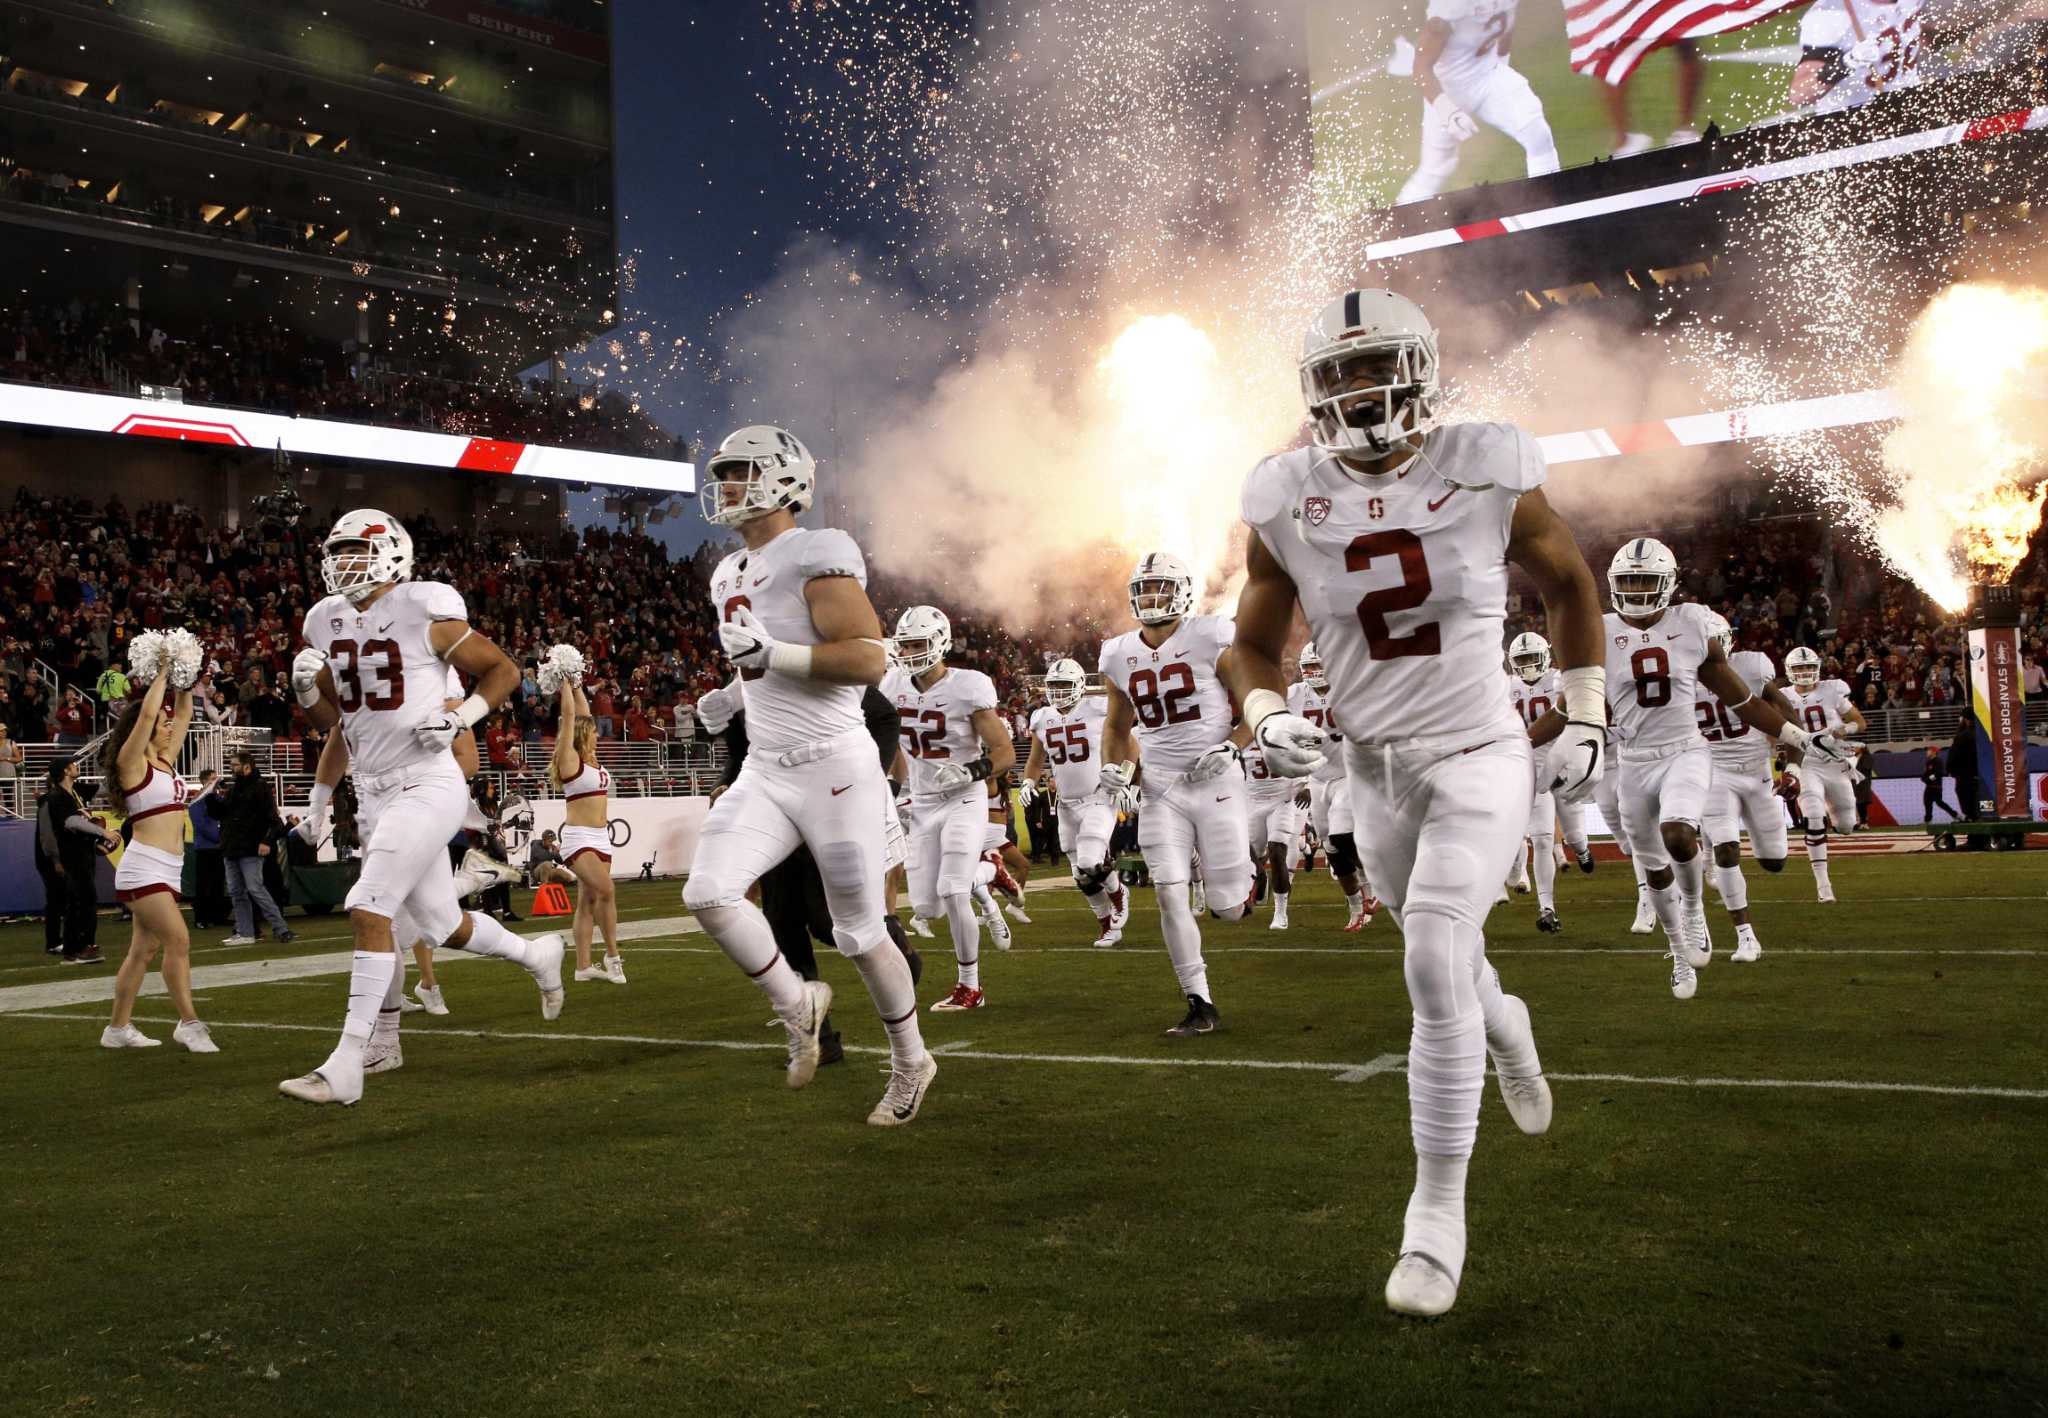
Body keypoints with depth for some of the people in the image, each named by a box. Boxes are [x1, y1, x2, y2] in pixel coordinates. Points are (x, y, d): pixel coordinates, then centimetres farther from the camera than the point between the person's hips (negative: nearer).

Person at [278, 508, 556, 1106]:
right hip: (375, 794, 7)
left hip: (427, 787, -7)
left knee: (368, 911, -16)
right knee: (442, 925, 15)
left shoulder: (424, 613, -10)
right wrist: (306, 686, -2)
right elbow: (327, 717, 19)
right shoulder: (325, 623, 9)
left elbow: (504, 670, -2)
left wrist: (461, 716, -16)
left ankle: (345, 1067, -12)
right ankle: (537, 954, 42)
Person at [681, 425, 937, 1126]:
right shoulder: (733, 573, 14)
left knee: (859, 932, 4)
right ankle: (796, 1003, 10)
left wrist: (771, 653, -24)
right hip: (765, 772, 7)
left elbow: (870, 658, -21)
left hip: (833, 771, -7)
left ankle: (911, 1061, 26)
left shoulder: (816, 555, -13)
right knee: (708, 892, -13)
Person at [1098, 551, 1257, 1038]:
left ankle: (1240, 879, 37)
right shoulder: (1119, 656, 4)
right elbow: (1117, 725, 20)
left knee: (1228, 908, -1)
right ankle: (1201, 1006, 5)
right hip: (1161, 789, 3)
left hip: (1215, 782, -3)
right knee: (1170, 894, -7)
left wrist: (1229, 747, -17)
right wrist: (1113, 767, 2)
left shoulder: (1211, 640, -9)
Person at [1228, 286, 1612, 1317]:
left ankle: (1438, 1211, -6)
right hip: (1376, 767, 3)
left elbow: (1568, 583, 7)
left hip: (1479, 757, -3)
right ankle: (1503, 1023, 58)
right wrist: (1266, 718, -18)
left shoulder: (1488, 474, -11)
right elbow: (1254, 644, 4)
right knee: (1441, 959, 19)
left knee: (1435, 961, -19)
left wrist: (1585, 719, 7)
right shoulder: (1287, 500, -7)